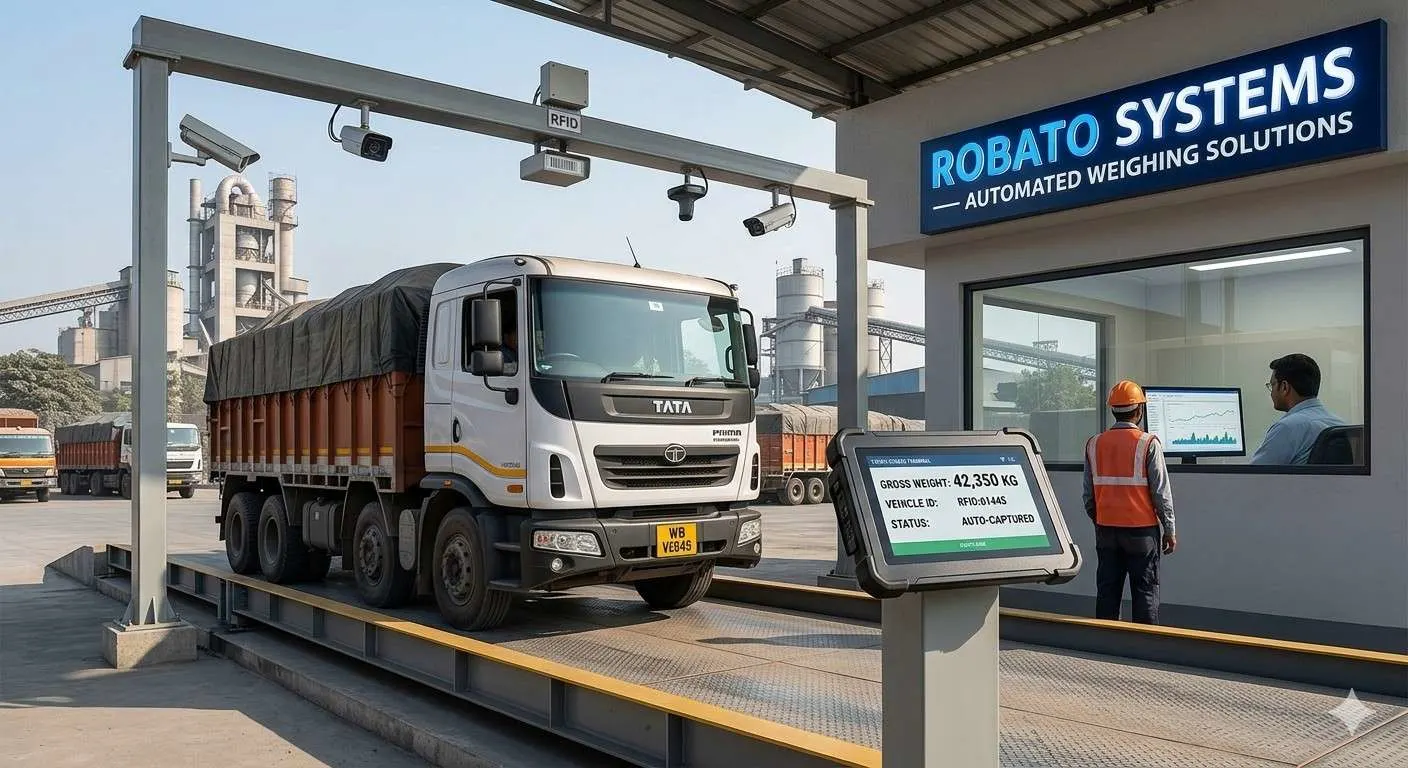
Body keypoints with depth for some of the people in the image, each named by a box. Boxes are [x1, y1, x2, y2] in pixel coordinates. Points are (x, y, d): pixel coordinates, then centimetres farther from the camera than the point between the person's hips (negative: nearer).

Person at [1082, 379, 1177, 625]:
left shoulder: (1094, 444, 3)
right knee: (1145, 592, 4)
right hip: (1141, 530, -4)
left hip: (1106, 529, 4)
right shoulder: (1148, 444, -9)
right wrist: (1169, 530, 2)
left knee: (1107, 591, 9)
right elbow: (1161, 492, -7)